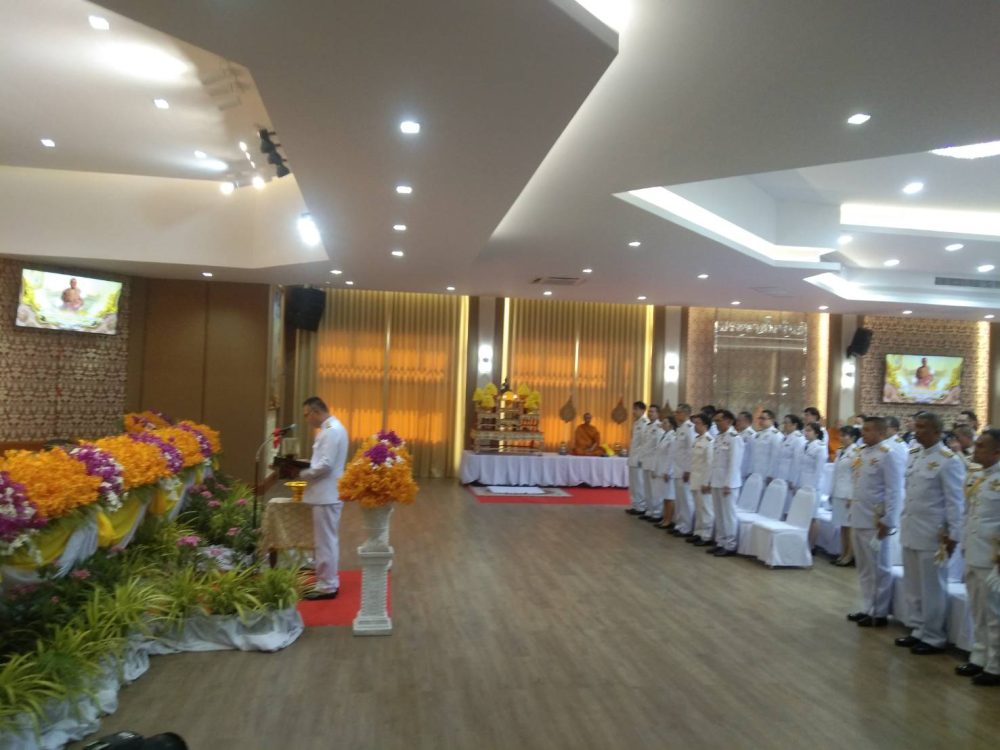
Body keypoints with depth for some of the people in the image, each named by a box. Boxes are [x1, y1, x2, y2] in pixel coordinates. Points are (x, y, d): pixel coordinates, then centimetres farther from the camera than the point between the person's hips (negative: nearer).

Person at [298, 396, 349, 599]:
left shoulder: (332, 430, -18)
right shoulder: (329, 428, 15)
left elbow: (326, 465, -24)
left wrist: (301, 474, -13)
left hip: (327, 495, -10)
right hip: (326, 493, 10)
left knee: (325, 540, -3)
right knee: (328, 539, 16)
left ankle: (327, 586, 4)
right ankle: (330, 581, 24)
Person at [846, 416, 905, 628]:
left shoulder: (889, 455, -14)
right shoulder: (861, 453, 11)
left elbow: (894, 491, -16)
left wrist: (887, 521, -17)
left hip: (875, 522, -8)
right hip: (858, 519, 8)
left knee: (878, 568, 4)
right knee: (864, 568, 15)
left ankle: (879, 613, 14)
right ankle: (867, 608, 25)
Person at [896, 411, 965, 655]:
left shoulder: (948, 461, -12)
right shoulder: (913, 454, 8)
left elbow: (955, 501, -11)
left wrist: (953, 535, -11)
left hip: (932, 535, -7)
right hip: (910, 531, 7)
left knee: (932, 588, 5)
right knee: (912, 586, 14)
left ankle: (933, 638, 17)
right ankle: (918, 630, 27)